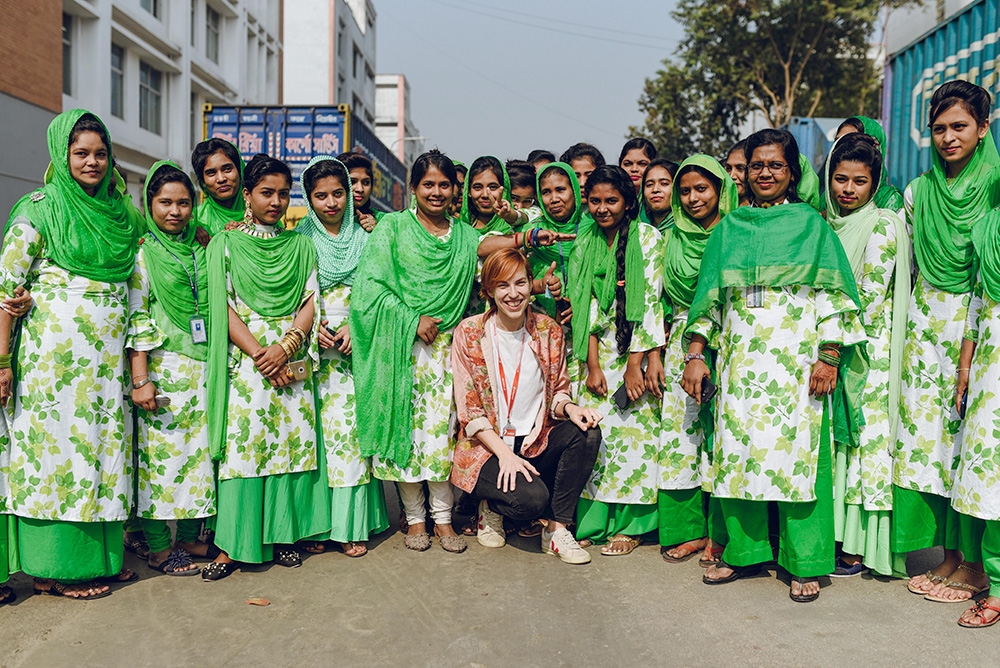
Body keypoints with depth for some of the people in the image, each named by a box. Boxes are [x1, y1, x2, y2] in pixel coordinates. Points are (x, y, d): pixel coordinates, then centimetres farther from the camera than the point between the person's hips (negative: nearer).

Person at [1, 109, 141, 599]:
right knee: (56, 443, -1)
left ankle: (98, 554, 20)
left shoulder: (118, 210, 13)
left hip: (107, 354, 6)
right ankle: (54, 568, 10)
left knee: (104, 444, 8)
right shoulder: (40, 208, -3)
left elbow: (133, 279, 21)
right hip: (55, 351, -5)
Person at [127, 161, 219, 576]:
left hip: (202, 366, 5)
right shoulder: (142, 253, -1)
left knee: (200, 450, 8)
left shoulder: (200, 251, 13)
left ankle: (190, 537, 20)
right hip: (163, 367, -5)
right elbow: (136, 319, -7)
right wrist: (140, 379, -12)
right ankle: (158, 547, 10)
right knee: (161, 451, -2)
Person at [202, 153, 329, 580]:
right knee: (241, 444, -6)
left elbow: (311, 302, 6)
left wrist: (286, 346, -11)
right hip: (245, 360, -2)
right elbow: (222, 307, -2)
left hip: (292, 361, 3)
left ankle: (283, 534, 14)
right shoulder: (225, 244, 5)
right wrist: (260, 354, -12)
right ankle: (233, 545, 1)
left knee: (292, 443, 2)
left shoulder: (301, 246, 13)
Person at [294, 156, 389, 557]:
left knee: (350, 425, -4)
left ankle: (351, 525, 4)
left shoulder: (363, 239, 10)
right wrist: (312, 327, -10)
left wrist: (354, 328, -9)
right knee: (314, 427, -3)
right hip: (312, 345, 0)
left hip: (354, 345, 0)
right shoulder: (300, 239, 7)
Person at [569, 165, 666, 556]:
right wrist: (592, 364, -4)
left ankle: (629, 526, 9)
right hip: (597, 352, 4)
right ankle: (593, 522, 11)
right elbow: (586, 307, 5)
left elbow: (649, 302, -9)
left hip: (634, 350, -4)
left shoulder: (648, 238, -3)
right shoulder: (585, 245, 10)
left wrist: (635, 365, -14)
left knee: (632, 431, -2)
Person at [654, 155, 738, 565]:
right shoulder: (673, 239, 13)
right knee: (679, 433, 3)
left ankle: (720, 535, 8)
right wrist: (654, 355, 7)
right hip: (680, 346, 4)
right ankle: (687, 529, 13)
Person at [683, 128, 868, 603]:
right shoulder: (728, 229, 14)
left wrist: (829, 358, -8)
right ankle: (744, 551, 17)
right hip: (740, 358, 3)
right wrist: (696, 354, 6)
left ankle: (805, 564, 8)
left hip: (796, 359, -3)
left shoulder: (810, 224, 6)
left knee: (798, 452, -3)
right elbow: (710, 296, 13)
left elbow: (833, 295, 1)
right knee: (738, 451, 3)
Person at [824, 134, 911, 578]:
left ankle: (858, 548, 6)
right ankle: (827, 536, 17)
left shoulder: (882, 225, -8)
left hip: (865, 353, -6)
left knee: (861, 437, -2)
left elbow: (870, 299, -13)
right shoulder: (824, 222, 12)